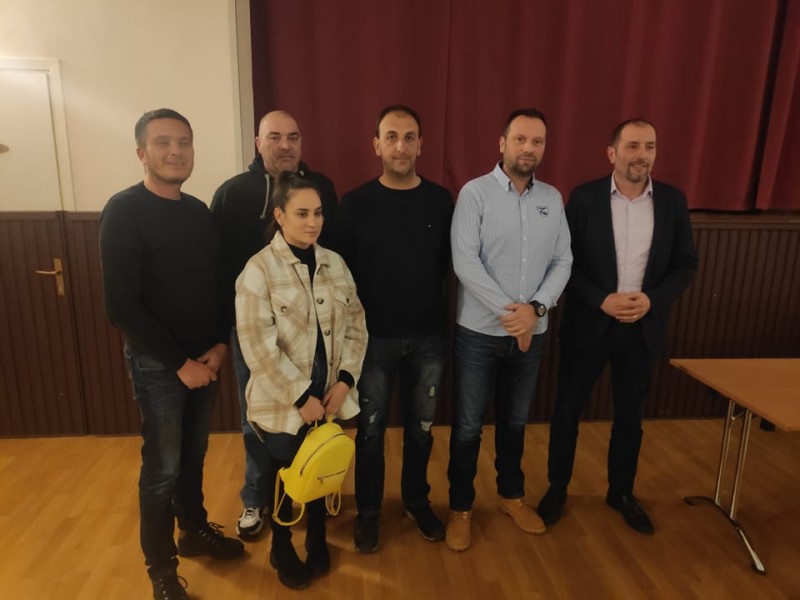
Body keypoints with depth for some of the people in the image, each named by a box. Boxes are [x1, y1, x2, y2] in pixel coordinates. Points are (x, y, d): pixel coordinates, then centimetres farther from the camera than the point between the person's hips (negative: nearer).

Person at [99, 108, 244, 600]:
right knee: (163, 467, 6)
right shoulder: (125, 212, -13)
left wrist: (219, 345, -4)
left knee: (194, 454, 18)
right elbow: (122, 307, -18)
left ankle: (195, 531, 40)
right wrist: (179, 362, -16)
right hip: (157, 363, -5)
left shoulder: (200, 211, 5)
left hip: (205, 358, 5)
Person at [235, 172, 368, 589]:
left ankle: (317, 541, 45)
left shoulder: (335, 263, 2)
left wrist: (345, 379, -8)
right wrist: (302, 396, -16)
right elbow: (257, 347, -18)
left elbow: (356, 324, 3)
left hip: (329, 396, 4)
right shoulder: (259, 269, -13)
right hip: (284, 402, -4)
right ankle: (282, 550, 42)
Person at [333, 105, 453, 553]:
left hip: (429, 336, 2)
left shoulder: (441, 201, -2)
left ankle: (417, 500, 39)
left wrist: (427, 301, 4)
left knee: (421, 428, 17)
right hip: (375, 337, -1)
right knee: (371, 430, 11)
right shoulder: (356, 203, -7)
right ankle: (369, 511, 33)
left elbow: (447, 262, 6)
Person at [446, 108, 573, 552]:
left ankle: (511, 494, 40)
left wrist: (535, 308, -13)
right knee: (468, 426, 7)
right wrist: (508, 313, -17)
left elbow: (562, 262, 3)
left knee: (515, 421, 19)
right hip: (479, 332, -4)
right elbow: (464, 261, -16)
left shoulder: (553, 199, 6)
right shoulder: (475, 193, -8)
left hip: (532, 332, 4)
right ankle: (460, 507, 27)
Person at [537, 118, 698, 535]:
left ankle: (621, 492, 37)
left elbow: (686, 264, 3)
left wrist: (652, 298, -13)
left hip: (643, 327, 3)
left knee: (629, 415, 16)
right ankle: (557, 488, 30)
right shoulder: (585, 197, -7)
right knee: (567, 410, 9)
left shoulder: (672, 201, 0)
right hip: (589, 323, -2)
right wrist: (601, 300, -18)